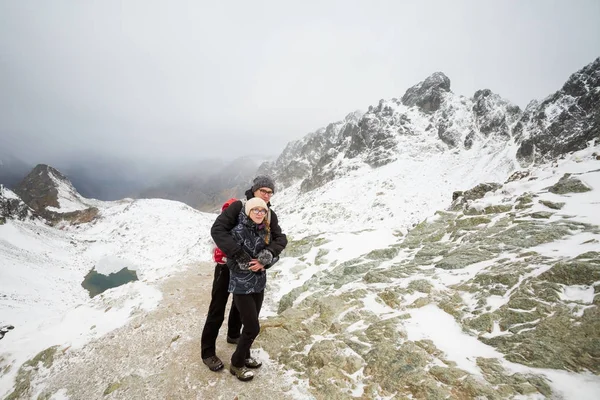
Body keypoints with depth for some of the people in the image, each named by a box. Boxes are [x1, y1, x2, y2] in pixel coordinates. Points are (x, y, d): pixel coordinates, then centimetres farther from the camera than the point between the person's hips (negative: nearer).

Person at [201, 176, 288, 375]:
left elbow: (281, 239, -15)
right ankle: (208, 352, 24)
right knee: (217, 310, 4)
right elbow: (217, 229, -31)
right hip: (227, 264, -5)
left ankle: (233, 335, 50)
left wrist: (267, 254, -36)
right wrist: (237, 253, -43)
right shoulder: (238, 206, -22)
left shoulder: (270, 215, -7)